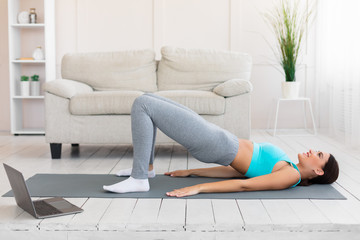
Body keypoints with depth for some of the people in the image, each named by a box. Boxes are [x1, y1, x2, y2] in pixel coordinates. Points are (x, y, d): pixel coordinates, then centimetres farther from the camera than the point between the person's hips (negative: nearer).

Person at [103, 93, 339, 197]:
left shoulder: (290, 176, -9)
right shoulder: (285, 167, 18)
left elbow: (244, 184, -21)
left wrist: (197, 188, -29)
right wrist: (190, 172, 18)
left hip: (213, 143, -9)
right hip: (214, 139, 9)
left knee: (143, 104, -15)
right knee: (147, 100, 10)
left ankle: (138, 179, -12)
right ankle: (147, 167, 17)